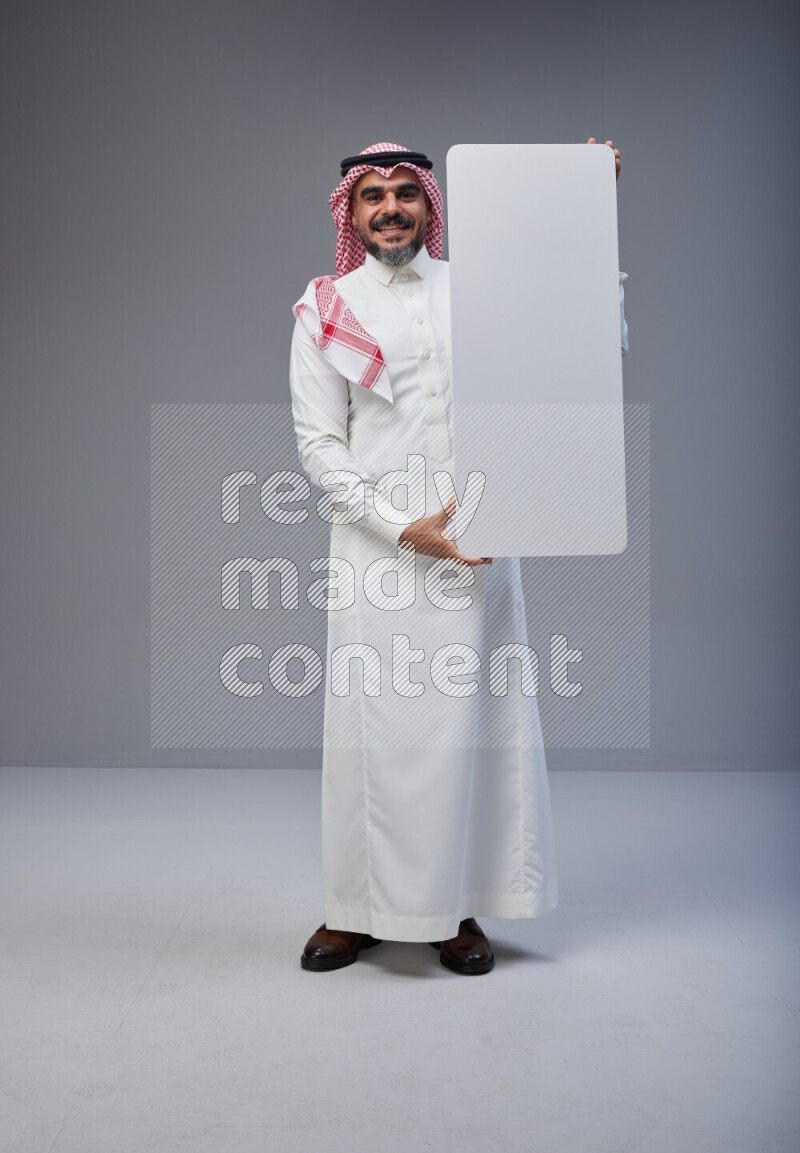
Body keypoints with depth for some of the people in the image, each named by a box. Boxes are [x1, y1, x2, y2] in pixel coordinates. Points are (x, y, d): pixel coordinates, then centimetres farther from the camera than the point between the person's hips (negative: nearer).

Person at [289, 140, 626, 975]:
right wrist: (403, 527, -10)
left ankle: (456, 908, 13)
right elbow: (318, 444, 1)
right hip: (375, 540, -1)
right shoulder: (326, 310, 7)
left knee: (468, 713, 1)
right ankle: (358, 908, 14)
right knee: (374, 718, 0)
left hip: (474, 537, 1)